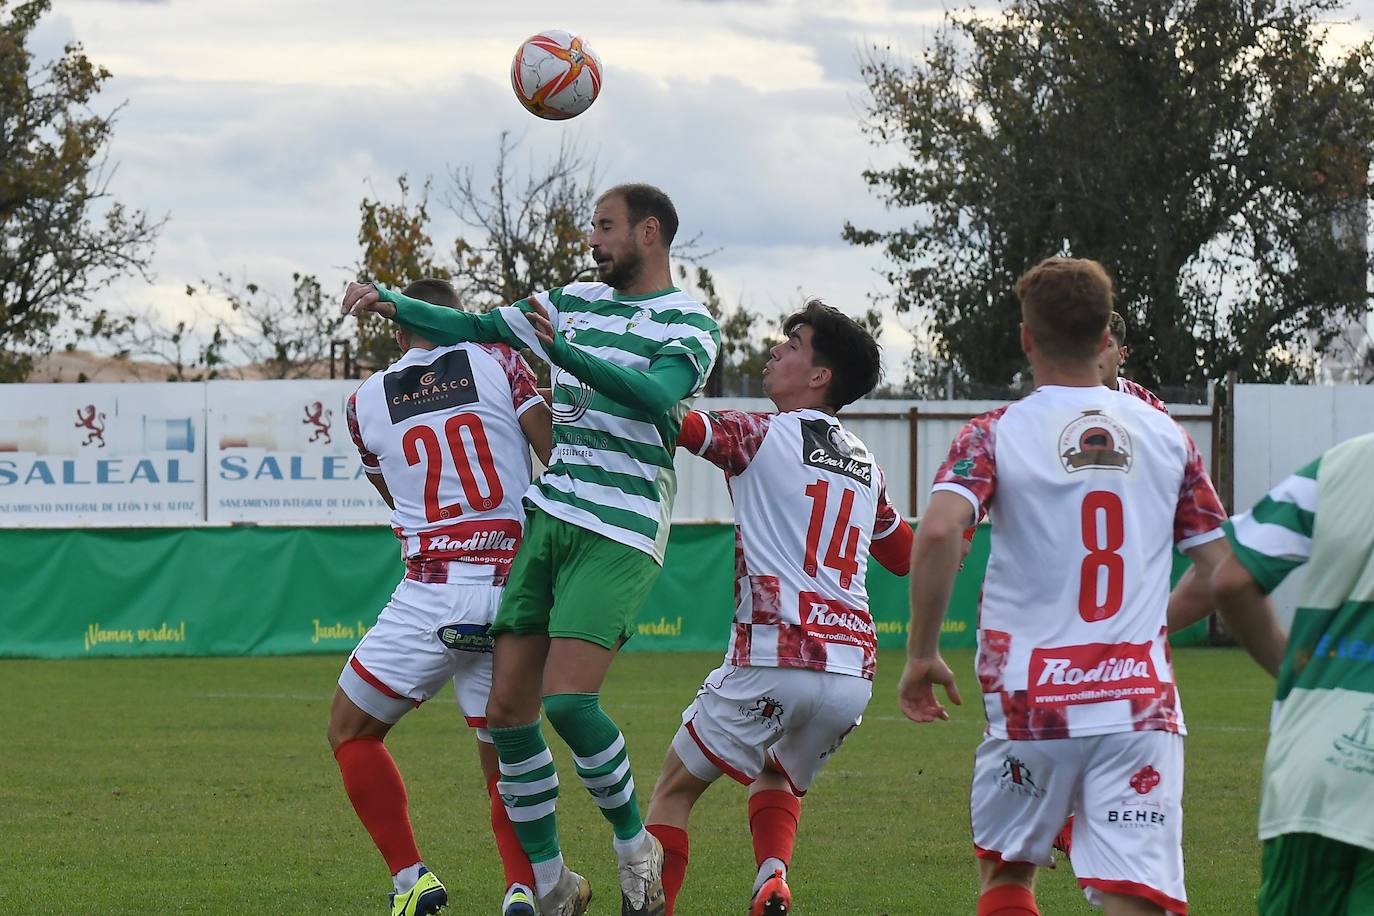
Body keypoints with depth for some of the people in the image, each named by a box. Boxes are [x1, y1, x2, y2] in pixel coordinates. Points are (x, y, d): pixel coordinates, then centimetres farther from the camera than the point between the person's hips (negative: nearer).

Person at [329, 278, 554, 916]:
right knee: (503, 759, 15)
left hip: (433, 593, -2)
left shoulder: (365, 403, 9)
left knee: (350, 732, 15)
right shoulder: (498, 363, 6)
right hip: (518, 593, 2)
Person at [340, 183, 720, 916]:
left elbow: (655, 393, -22)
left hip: (618, 534, -7)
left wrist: (565, 350, -34)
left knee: (567, 699, -20)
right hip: (546, 518, 7)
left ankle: (634, 844, 2)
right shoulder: (576, 301, 17)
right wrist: (390, 304, 11)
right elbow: (477, 330, 24)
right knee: (507, 707, -1)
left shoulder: (690, 324, -3)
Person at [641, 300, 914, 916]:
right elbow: (904, 555, 32)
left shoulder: (761, 436, -1)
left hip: (774, 662, -6)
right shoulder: (865, 463, 18)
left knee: (674, 790, 8)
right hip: (854, 673, 6)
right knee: (777, 780, 29)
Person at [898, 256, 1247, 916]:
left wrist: (922, 653, -7)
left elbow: (938, 531, -18)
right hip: (1140, 708, 1)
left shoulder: (996, 434, 0)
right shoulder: (1166, 435, 8)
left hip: (1030, 706, -1)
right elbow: (1223, 571, 9)